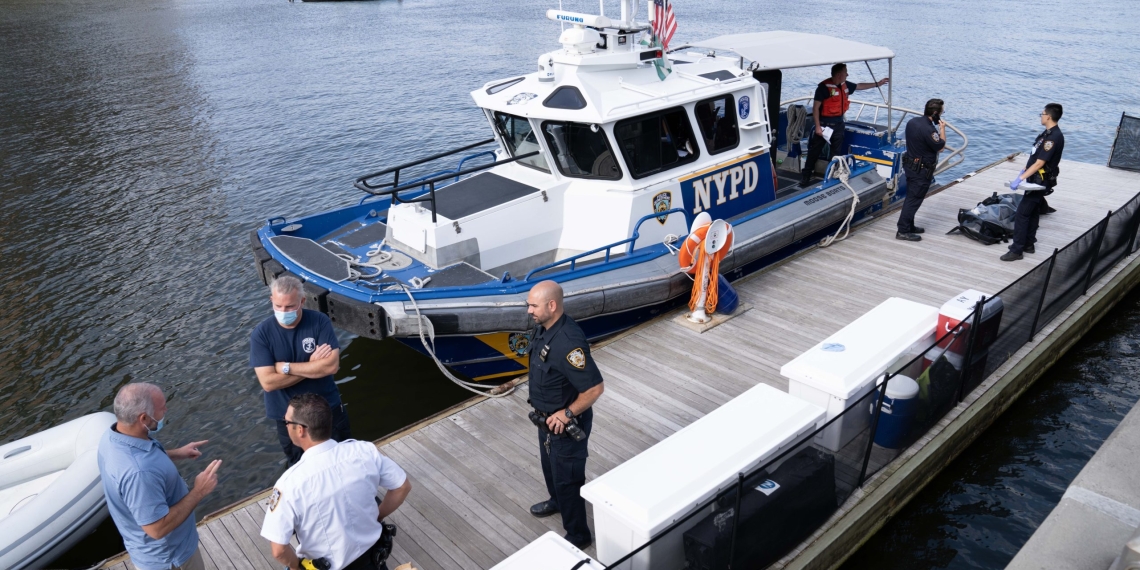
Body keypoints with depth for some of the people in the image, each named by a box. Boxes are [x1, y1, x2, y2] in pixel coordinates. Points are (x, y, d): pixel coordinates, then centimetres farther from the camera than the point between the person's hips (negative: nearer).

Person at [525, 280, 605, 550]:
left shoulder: (568, 342, -35)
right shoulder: (546, 326, -5)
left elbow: (595, 387, -32)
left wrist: (567, 414, -22)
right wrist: (544, 413, 16)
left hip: (567, 423, -9)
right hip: (548, 417, 9)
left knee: (567, 477, 9)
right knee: (550, 464, 30)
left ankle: (578, 535, 28)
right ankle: (557, 502, 57)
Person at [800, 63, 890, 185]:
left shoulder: (845, 85, 5)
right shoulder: (824, 87, -18)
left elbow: (859, 86, 25)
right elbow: (815, 108, -17)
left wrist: (877, 83, 26)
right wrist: (818, 126, -19)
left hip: (838, 123, 7)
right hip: (825, 123, -7)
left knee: (836, 151, 13)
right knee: (815, 150, -1)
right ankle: (806, 174, 7)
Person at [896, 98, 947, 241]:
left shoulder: (912, 122, 2)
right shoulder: (929, 130, -26)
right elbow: (941, 147, -15)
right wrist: (942, 129, -6)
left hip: (909, 164, 9)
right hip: (922, 170, -9)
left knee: (911, 197, 18)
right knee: (914, 199, -2)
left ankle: (909, 226, 29)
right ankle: (903, 231, 1)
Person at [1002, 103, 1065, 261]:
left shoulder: (1054, 137, -23)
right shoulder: (1049, 133, 8)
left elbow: (1039, 163, -25)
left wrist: (1020, 179, -26)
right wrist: (1024, 171, 20)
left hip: (1040, 182, -10)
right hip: (1037, 180, 10)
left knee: (1021, 213, -9)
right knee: (1032, 212, 17)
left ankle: (1016, 250, -6)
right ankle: (1028, 244, 29)